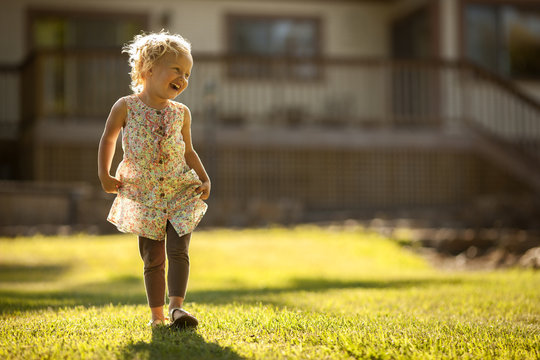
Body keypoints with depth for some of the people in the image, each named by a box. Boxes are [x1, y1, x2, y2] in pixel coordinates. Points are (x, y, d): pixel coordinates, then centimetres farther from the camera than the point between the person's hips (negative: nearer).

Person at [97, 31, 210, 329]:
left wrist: (205, 180, 4)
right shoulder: (126, 107, -3)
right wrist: (104, 175, 0)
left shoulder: (181, 113, 5)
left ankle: (176, 306, -15)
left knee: (178, 251, -12)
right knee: (152, 259, 5)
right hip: (144, 195, -1)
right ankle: (157, 314, 13)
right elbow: (108, 139, 8)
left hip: (180, 192, 2)